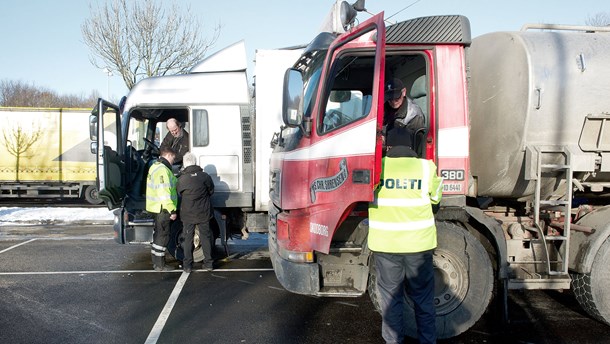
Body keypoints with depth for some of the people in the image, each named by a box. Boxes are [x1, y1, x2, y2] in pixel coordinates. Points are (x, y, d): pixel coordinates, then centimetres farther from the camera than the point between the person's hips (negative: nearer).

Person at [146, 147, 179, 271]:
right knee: (163, 236, -2)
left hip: (156, 208, 11)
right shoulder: (163, 170, -19)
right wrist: (172, 210, -23)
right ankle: (160, 265, 5)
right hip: (163, 209, -10)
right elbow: (164, 192, -25)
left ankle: (156, 262, 27)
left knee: (158, 234, 18)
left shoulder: (155, 166, 15)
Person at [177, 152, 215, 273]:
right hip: (203, 213, 1)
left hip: (188, 214, -1)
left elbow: (179, 195, 2)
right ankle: (208, 264, 16)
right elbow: (211, 191, 5)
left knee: (187, 239, 9)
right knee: (205, 237, 11)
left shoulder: (181, 179, -11)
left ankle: (187, 265, 14)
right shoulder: (205, 176, -9)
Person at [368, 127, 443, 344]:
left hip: (385, 245, -1)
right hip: (419, 243, 1)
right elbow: (435, 198, 10)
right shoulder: (427, 167, -3)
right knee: (423, 298, 16)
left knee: (390, 298, 13)